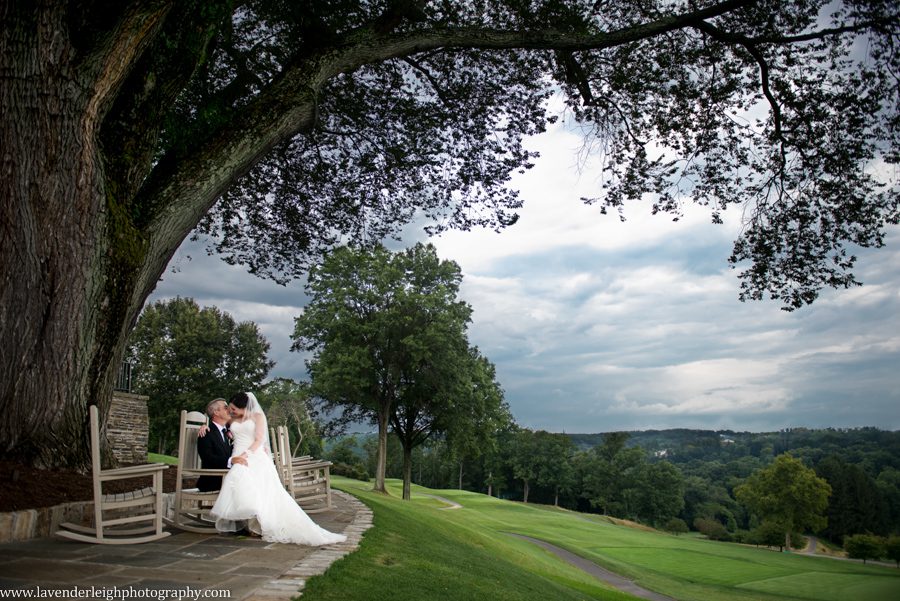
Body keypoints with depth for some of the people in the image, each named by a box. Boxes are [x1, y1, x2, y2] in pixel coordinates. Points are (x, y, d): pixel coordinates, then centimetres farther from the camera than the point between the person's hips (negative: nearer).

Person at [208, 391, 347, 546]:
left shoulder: (257, 416, 10)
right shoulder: (233, 420, 25)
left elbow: (259, 440, -2)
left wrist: (245, 454, -15)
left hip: (256, 457, -3)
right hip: (238, 459, 3)